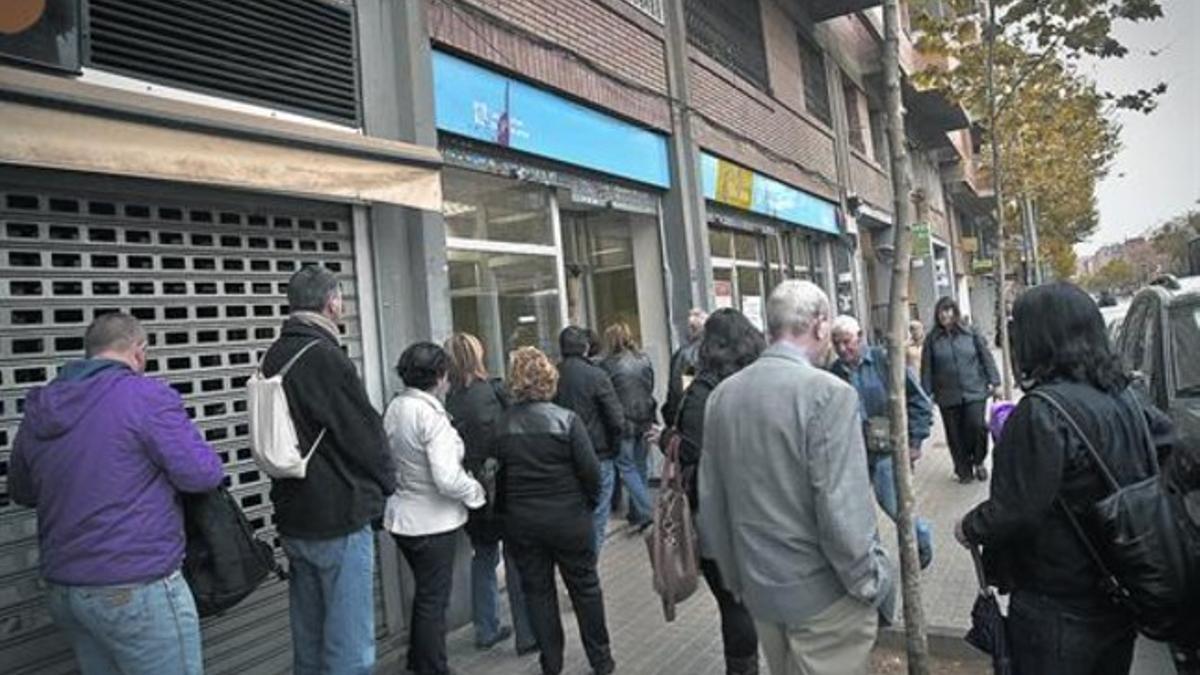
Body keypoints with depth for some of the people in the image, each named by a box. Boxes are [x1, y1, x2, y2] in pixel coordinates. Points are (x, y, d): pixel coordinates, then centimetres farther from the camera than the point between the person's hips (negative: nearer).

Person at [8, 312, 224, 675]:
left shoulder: (37, 410, 7)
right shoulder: (147, 396, -15)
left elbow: (21, 492, 20)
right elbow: (201, 474, -17)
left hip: (62, 587, 7)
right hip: (136, 589, -7)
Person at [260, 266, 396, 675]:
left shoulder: (274, 357, 8)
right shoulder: (326, 357, -18)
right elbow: (364, 432, -15)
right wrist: (386, 483, 4)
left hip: (293, 518, 9)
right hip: (341, 518, -9)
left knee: (308, 638, 20)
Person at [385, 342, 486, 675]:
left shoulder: (394, 407, 2)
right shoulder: (431, 414, -24)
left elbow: (391, 460, 10)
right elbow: (448, 480, -28)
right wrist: (476, 491, -11)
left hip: (401, 518, 8)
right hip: (433, 522, -8)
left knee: (424, 593, 26)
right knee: (434, 600, 9)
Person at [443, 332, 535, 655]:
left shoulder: (449, 399, -1)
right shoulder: (487, 393, -18)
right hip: (497, 491, -6)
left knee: (484, 556, 19)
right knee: (515, 559, 6)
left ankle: (486, 629, 29)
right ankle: (526, 635, 14)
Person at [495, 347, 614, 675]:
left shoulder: (501, 425, -6)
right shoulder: (567, 419, -14)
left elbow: (497, 472, -2)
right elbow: (589, 469, -14)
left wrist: (504, 511, 11)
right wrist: (591, 500, 4)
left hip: (521, 521, 2)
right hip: (568, 518, -2)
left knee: (537, 590, 15)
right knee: (585, 587, 14)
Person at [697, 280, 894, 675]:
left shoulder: (723, 394, -1)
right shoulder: (827, 392, -20)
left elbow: (710, 498, 4)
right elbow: (843, 508, -21)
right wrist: (873, 584, -6)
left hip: (759, 587, 6)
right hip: (823, 591, -5)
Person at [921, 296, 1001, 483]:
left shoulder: (971, 334, 3)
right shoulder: (932, 339, 3)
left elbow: (986, 357, 6)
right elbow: (926, 369, 3)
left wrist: (992, 381, -2)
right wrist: (927, 394, 0)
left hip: (975, 392, -1)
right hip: (948, 396, 1)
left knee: (977, 426, -11)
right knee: (955, 435, 5)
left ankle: (978, 462, 16)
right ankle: (964, 469, 20)